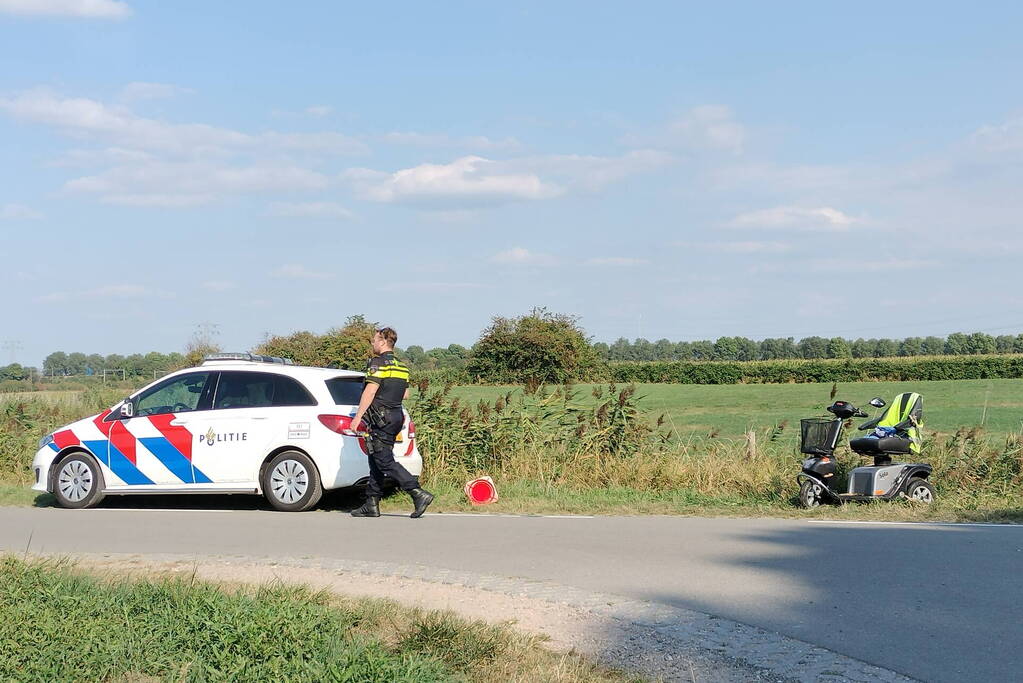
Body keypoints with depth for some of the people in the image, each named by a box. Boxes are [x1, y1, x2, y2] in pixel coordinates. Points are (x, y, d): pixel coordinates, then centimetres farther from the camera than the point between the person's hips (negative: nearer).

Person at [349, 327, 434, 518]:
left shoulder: (378, 363, -10)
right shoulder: (401, 366, 16)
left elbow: (370, 391, -17)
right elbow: (405, 394, 21)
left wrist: (358, 416, -15)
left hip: (381, 417, -9)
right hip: (396, 415, 9)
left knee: (385, 461, -11)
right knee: (376, 461, 13)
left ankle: (418, 493, -21)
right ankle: (372, 505, 13)